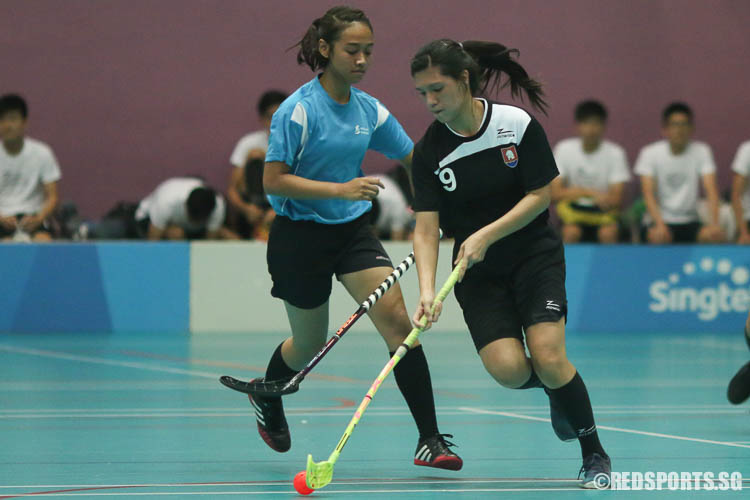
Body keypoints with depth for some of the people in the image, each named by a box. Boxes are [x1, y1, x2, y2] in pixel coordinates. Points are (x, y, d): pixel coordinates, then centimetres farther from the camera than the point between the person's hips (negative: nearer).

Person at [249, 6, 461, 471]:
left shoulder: (369, 110, 1)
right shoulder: (299, 110, -16)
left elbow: (417, 159, 11)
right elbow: (273, 180, -19)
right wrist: (341, 190, -28)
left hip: (354, 230, 4)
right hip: (300, 236, -4)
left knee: (397, 320, -15)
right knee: (310, 344, 12)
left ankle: (430, 439, -15)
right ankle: (267, 397, 48)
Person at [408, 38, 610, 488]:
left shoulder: (518, 124, -13)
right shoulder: (429, 151, -8)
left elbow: (540, 195, -9)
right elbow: (426, 228, -11)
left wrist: (486, 235, -21)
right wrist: (427, 291, -26)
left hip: (535, 254, -2)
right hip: (478, 271, 2)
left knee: (549, 359, -20)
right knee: (507, 368, -19)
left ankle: (594, 454, 2)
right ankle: (555, 388, 18)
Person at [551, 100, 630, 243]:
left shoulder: (615, 153, -9)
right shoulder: (564, 149, -7)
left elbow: (617, 199, -13)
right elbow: (555, 193, -13)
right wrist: (589, 192, -28)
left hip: (604, 210, 0)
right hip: (573, 208, 0)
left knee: (609, 233, -32)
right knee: (571, 232, -32)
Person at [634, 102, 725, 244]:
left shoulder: (701, 151, -1)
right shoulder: (650, 154, -5)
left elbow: (711, 190, -11)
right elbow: (648, 194, -15)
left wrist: (715, 223, -29)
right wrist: (659, 225, -33)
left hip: (690, 221, 2)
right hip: (662, 219, -2)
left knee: (716, 237, -28)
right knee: (659, 238, -36)